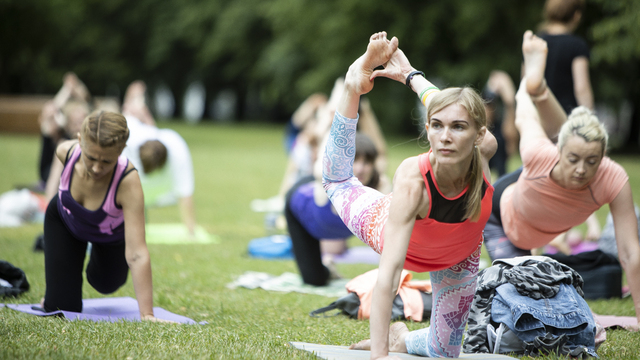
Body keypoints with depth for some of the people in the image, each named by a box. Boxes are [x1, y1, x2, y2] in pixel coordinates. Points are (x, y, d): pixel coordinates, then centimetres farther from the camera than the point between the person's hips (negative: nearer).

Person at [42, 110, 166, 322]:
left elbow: (137, 254, -50)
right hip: (64, 221, 1)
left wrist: (147, 315, -53)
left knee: (105, 284, 26)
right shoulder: (65, 151, -38)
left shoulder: (128, 181, -47)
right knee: (62, 308, -5)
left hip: (111, 236, -1)